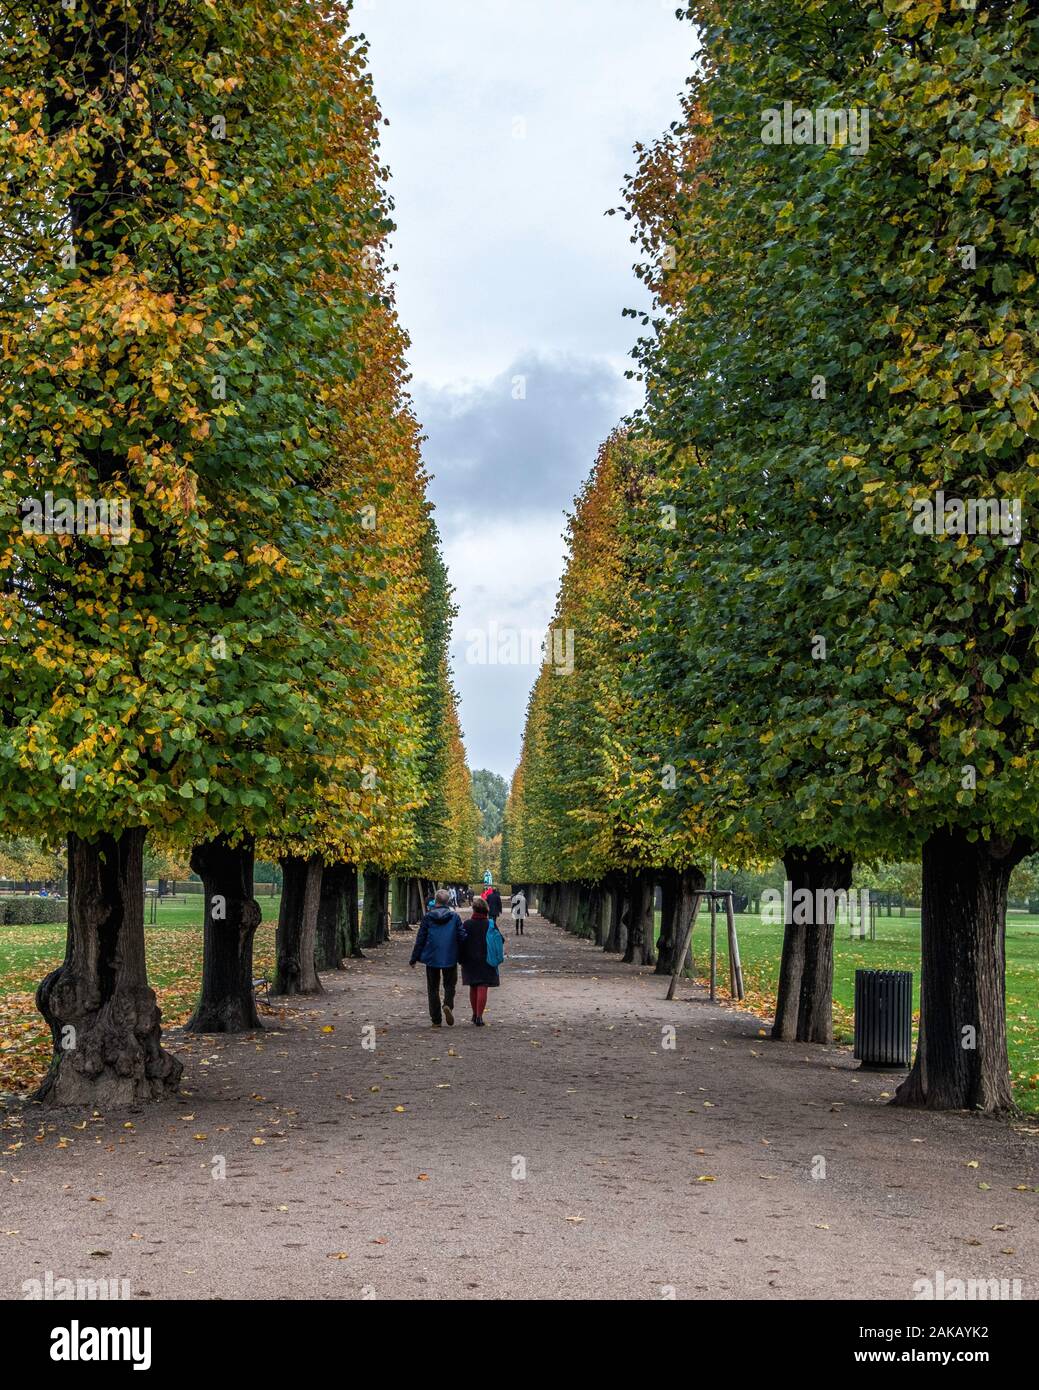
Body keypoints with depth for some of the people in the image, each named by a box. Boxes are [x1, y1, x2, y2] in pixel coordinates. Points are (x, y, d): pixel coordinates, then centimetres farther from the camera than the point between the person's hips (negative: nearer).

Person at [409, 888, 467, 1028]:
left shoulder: (427, 917, -5)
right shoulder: (455, 917, -3)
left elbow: (420, 939, -2)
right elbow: (462, 937, -4)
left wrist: (414, 959, 5)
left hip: (432, 958, 0)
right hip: (450, 958, 0)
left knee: (433, 988, 10)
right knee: (450, 985, 13)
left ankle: (436, 1020, 8)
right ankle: (448, 1005, -17)